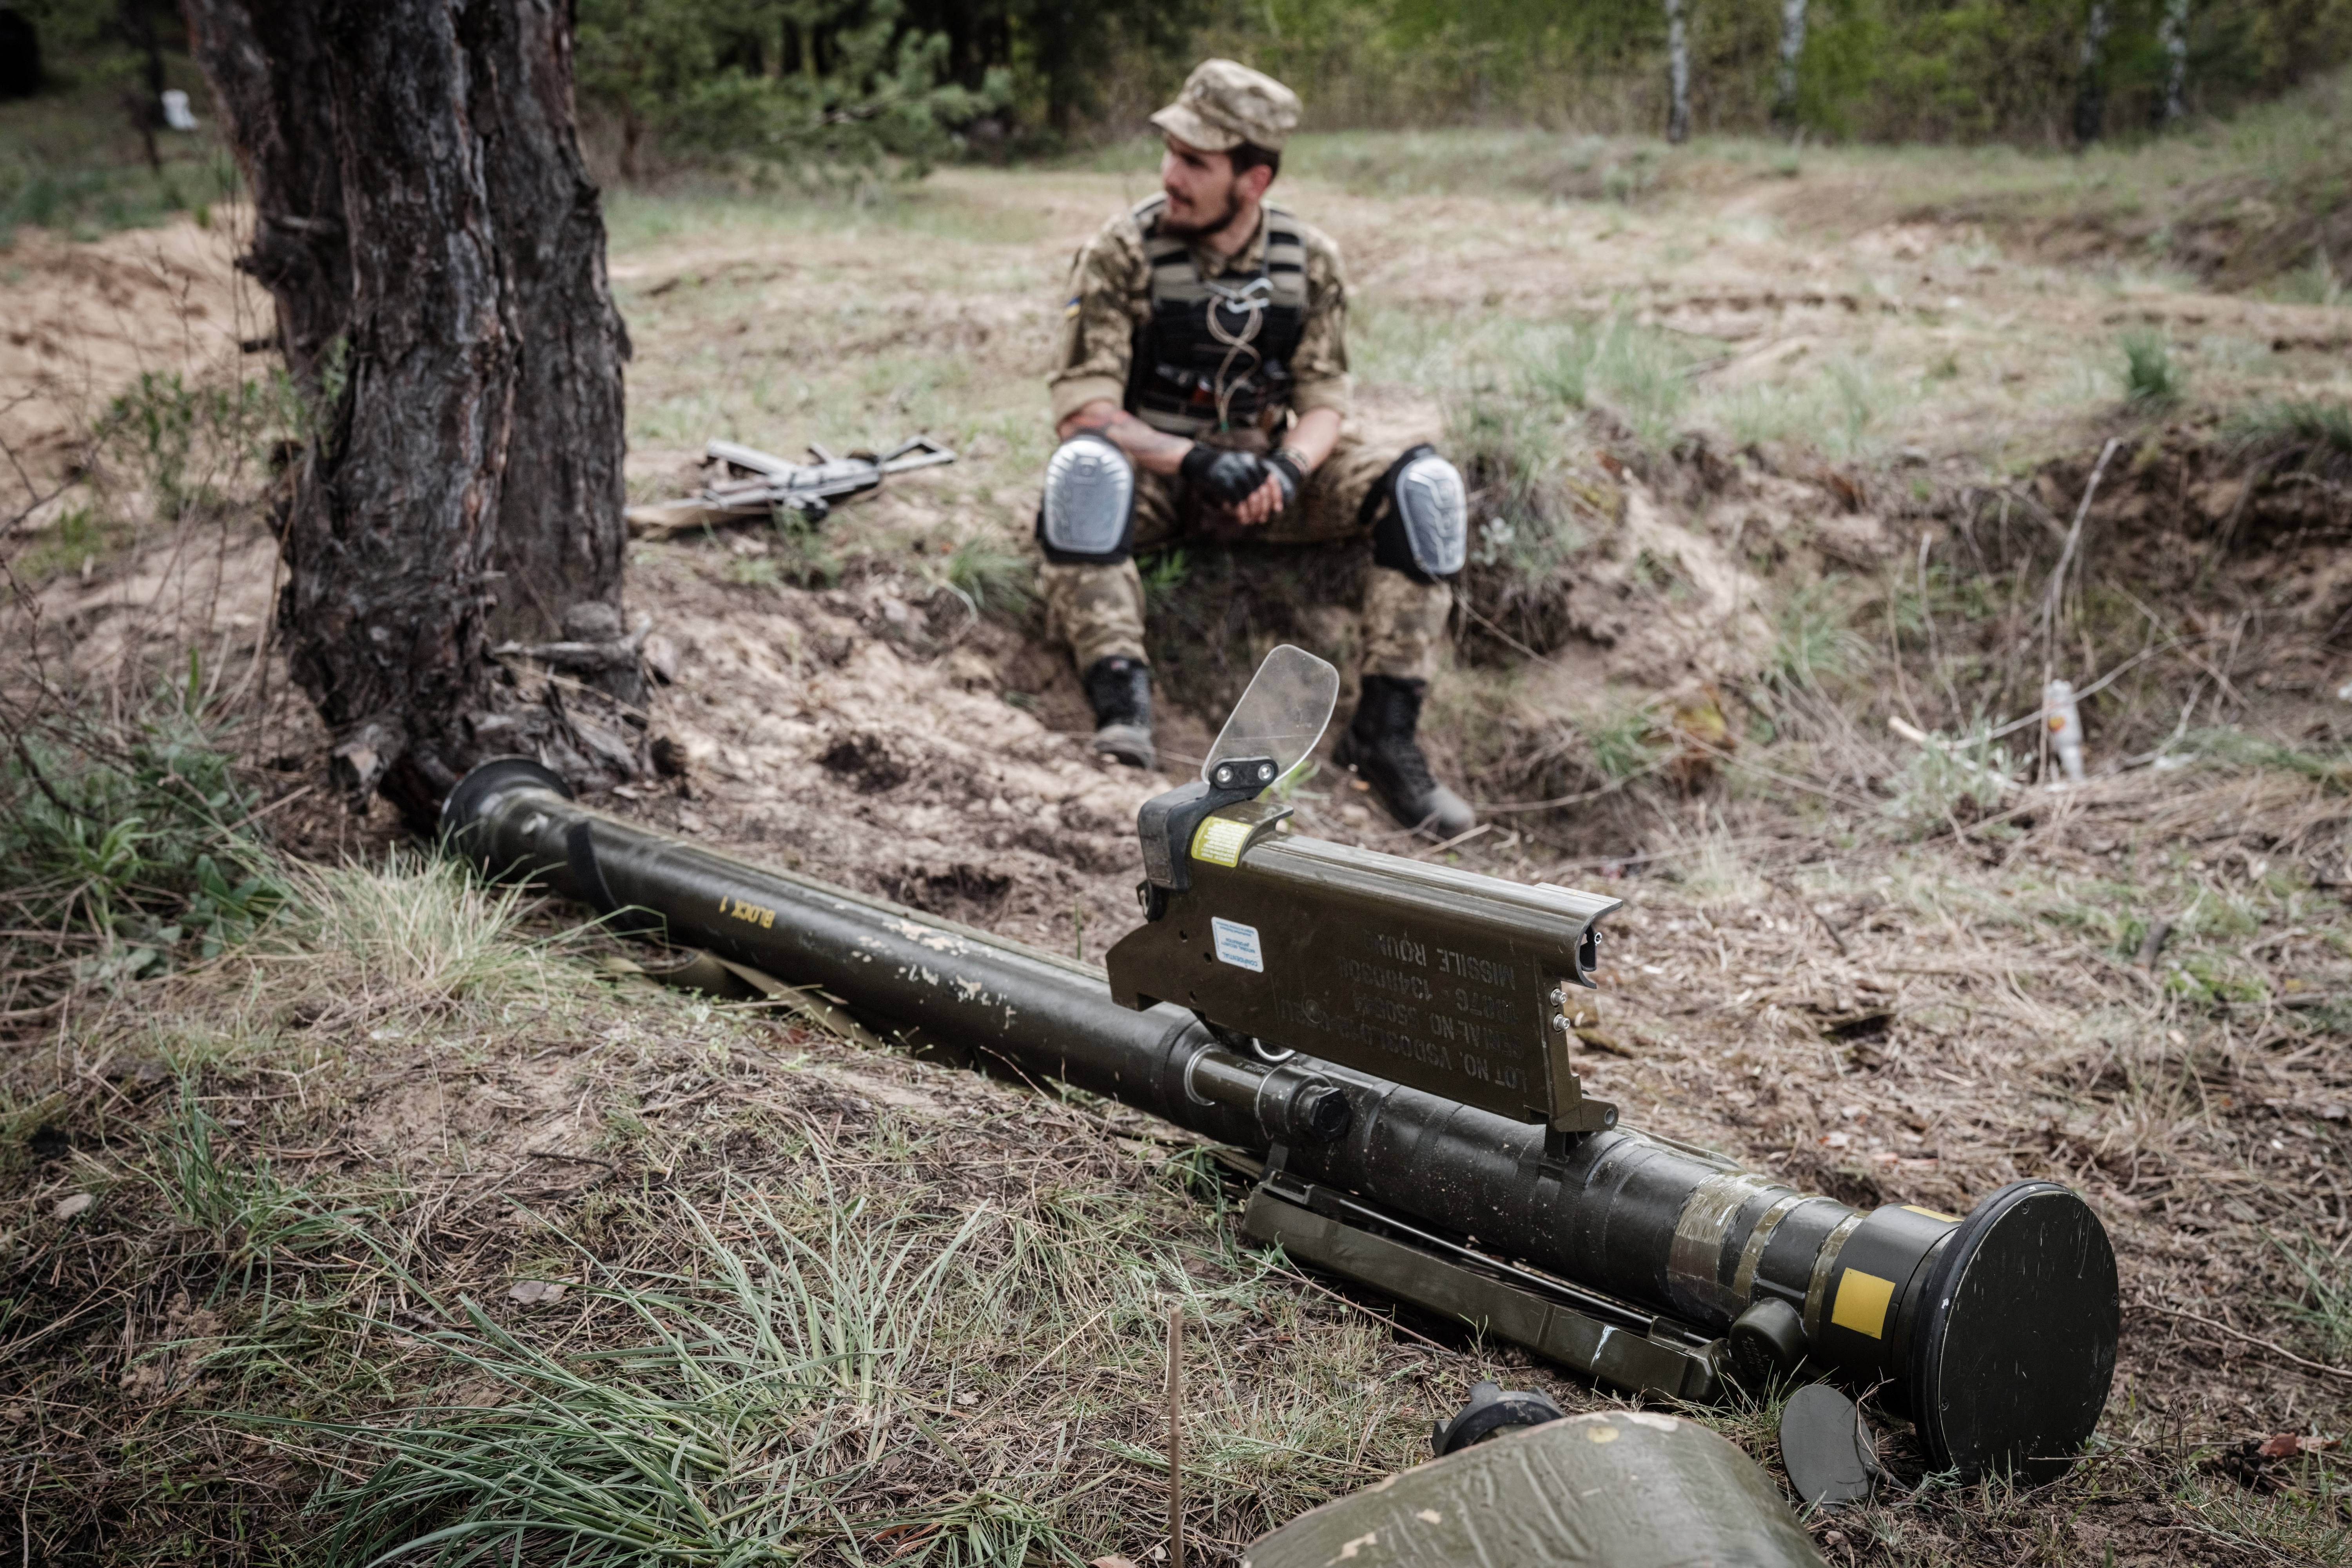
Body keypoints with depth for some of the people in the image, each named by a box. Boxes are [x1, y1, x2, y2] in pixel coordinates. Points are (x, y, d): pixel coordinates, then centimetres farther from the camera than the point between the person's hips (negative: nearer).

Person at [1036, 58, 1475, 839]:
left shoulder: (1311, 260, 0)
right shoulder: (1122, 253, -10)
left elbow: (1324, 402, 1)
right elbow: (1082, 410, -15)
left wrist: (1288, 468, -23)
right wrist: (1196, 462, -30)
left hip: (1267, 472, 3)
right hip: (1155, 474, -3)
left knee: (1427, 486, -19)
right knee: (1084, 467, -38)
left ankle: (1385, 731, -19)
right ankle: (1121, 703, -40)